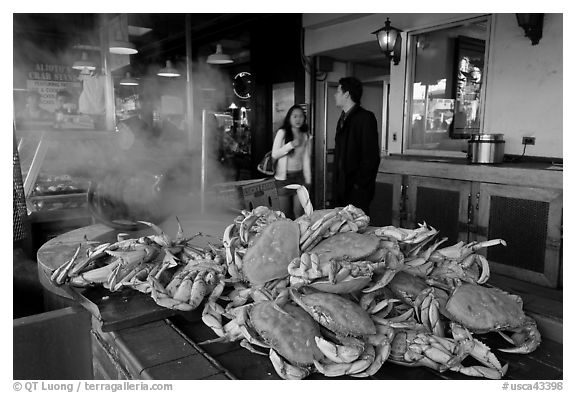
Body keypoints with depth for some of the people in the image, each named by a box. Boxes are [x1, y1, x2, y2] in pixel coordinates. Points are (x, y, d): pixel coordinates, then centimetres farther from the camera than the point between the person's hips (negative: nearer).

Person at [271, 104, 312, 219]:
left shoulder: (306, 136, 6)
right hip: (284, 176, -3)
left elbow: (306, 159, 9)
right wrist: (291, 144, -17)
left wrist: (308, 180, 7)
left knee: (299, 212, 1)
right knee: (285, 213, 2)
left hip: (300, 175, 3)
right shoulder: (282, 133, -5)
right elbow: (274, 154, -8)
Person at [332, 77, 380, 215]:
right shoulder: (343, 118, 17)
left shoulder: (365, 117, -10)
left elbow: (371, 157, -16)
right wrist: (336, 184, 12)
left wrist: (359, 184, -16)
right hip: (341, 189, 8)